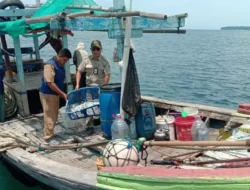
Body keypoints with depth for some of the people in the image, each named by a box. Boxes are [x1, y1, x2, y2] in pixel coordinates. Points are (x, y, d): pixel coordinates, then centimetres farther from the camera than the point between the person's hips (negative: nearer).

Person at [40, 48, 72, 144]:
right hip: (48, 94, -9)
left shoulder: (60, 65, 8)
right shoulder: (50, 65, -20)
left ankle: (50, 134, 28)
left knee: (54, 116, 15)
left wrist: (61, 93, 13)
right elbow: (50, 83, -25)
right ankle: (47, 138, 3)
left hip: (55, 93, 9)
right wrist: (62, 93, -22)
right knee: (50, 116, -5)